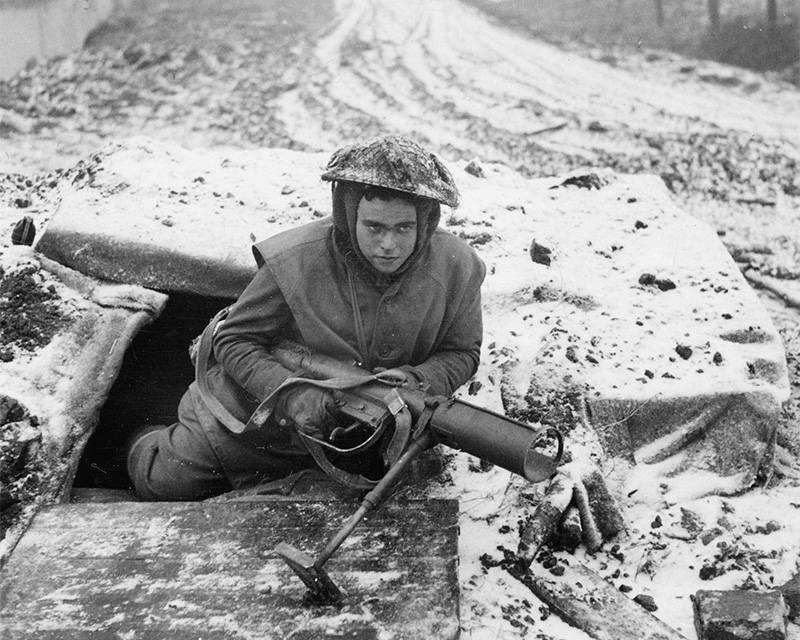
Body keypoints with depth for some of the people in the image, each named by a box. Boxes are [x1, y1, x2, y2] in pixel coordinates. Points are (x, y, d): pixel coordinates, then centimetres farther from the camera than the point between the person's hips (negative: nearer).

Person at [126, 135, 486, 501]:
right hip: (253, 416, -2)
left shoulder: (455, 268, -22)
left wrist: (417, 381, -29)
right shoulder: (294, 263, -31)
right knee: (163, 485, 5)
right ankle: (150, 447, 40)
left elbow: (462, 353, -7)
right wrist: (292, 393, -35)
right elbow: (234, 340, -19)